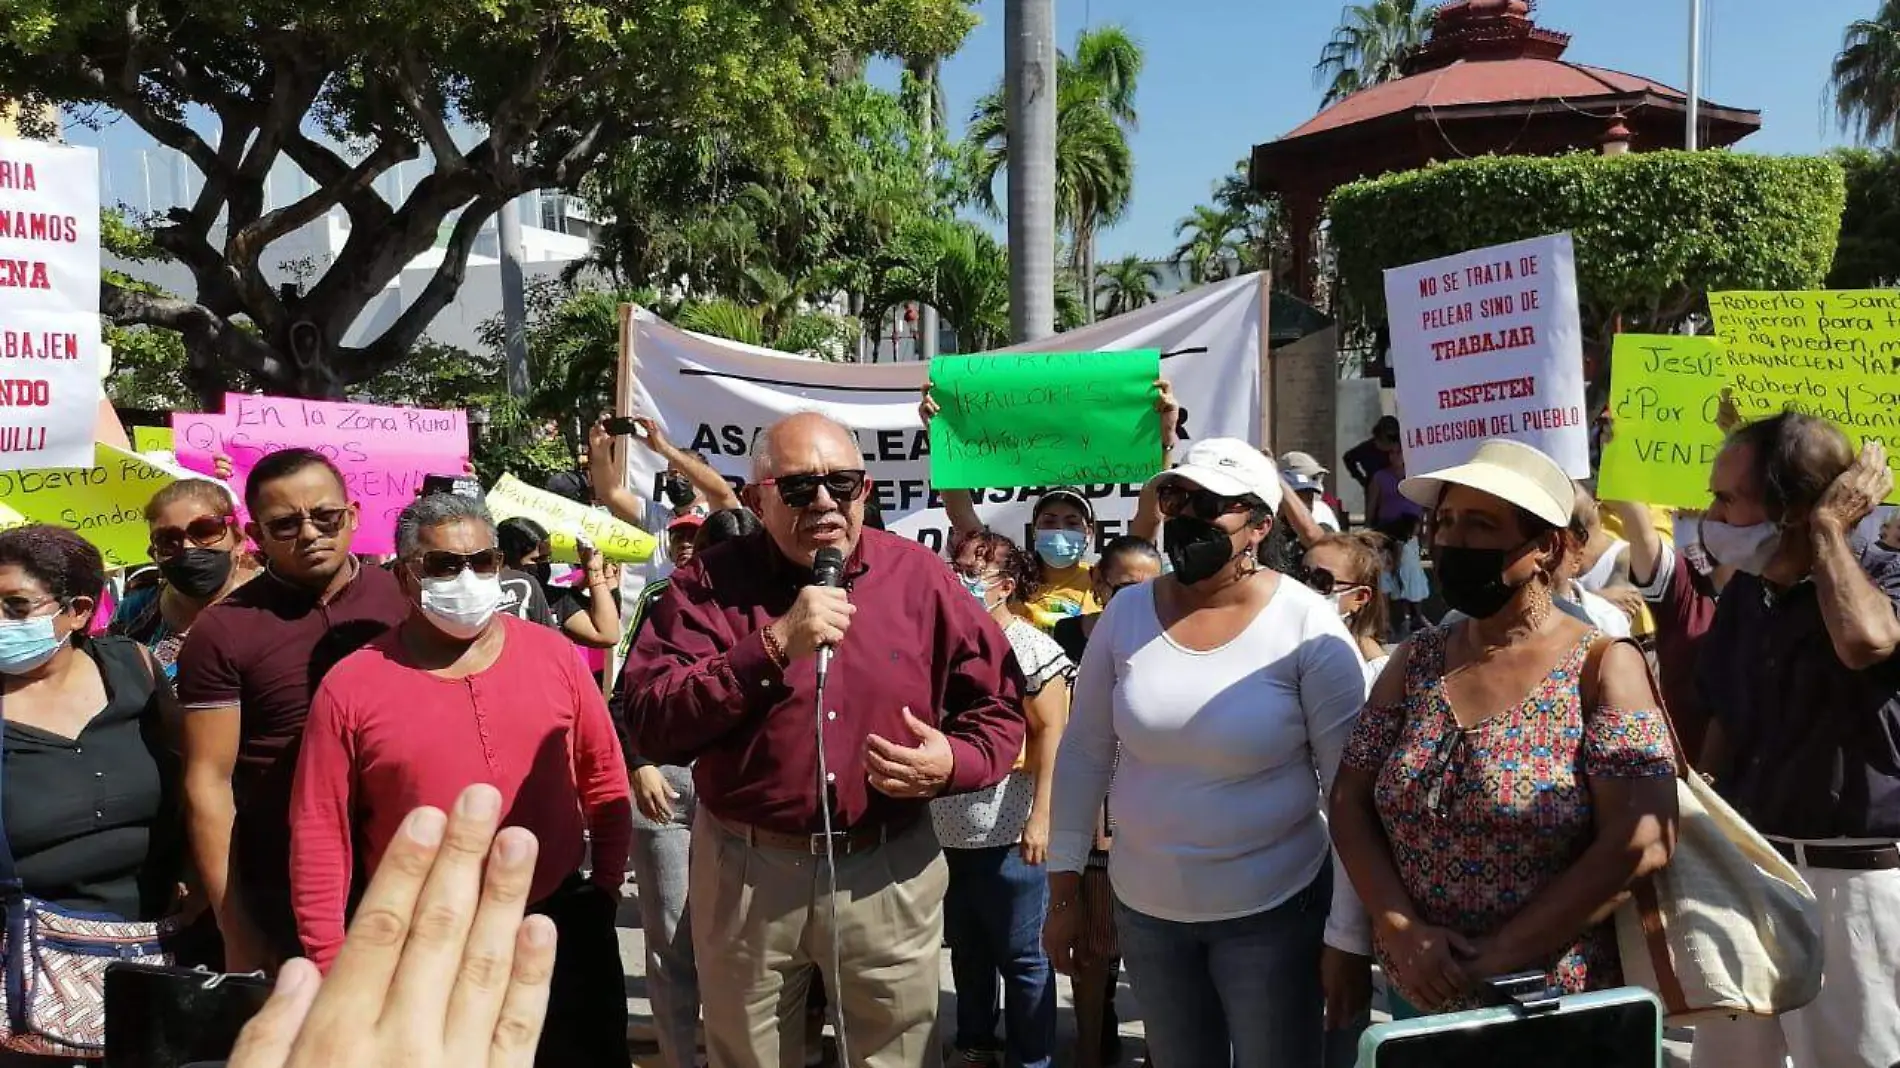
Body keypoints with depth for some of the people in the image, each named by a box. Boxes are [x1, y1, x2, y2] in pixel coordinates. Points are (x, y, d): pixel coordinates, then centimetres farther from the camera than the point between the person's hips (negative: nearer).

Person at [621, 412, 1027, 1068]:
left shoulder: (920, 578, -1)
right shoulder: (709, 584, -5)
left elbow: (1001, 705, 6)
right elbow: (650, 725, -17)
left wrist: (957, 762, -16)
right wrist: (774, 645, -24)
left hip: (889, 873, 1)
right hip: (747, 872, 0)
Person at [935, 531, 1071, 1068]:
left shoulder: (1029, 647, -8)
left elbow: (1052, 733, -12)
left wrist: (1041, 816, -17)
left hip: (1006, 833, -6)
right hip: (947, 829, 6)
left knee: (1021, 957, 4)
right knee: (966, 949, 19)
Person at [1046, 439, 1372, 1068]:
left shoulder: (1306, 626, -14)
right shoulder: (1127, 614, -4)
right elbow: (1085, 752, 4)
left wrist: (1349, 937, -11)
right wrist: (1064, 889, 5)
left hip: (1272, 909, -3)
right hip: (1144, 904, 4)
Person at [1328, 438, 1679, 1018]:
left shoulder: (1603, 665, -10)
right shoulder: (1416, 660, 2)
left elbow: (1641, 842, -19)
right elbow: (1350, 801, 1)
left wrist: (1499, 955, -18)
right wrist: (1400, 932, -13)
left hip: (1559, 1006, -4)